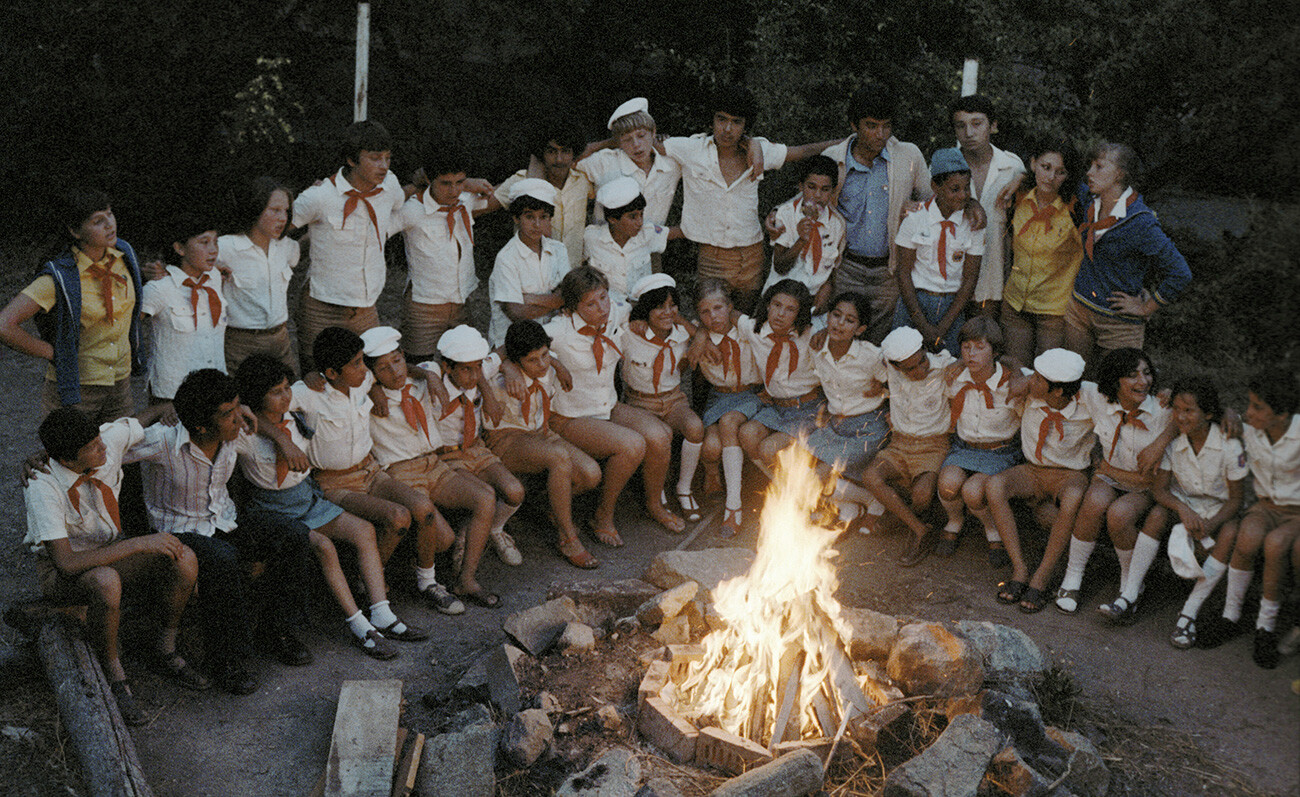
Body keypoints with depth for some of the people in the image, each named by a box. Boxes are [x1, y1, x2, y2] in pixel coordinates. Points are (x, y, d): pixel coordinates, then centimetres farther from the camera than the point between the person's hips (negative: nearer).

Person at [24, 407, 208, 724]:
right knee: (107, 583, -40)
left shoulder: (111, 439, -17)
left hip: (109, 551, 5)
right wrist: (140, 544, -38)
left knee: (185, 560, -22)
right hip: (61, 573, -5)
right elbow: (67, 564, -36)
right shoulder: (43, 487, -30)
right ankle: (113, 674, -15)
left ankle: (166, 650, 1)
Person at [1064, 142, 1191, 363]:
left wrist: (1146, 309, -13)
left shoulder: (1140, 223, -23)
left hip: (1119, 320, -6)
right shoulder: (1090, 201, -3)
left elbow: (1180, 274, -21)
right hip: (1079, 305, 6)